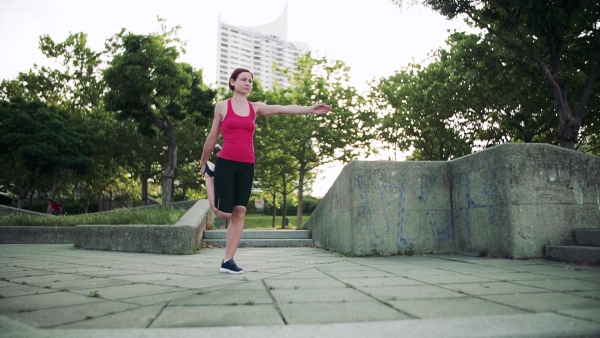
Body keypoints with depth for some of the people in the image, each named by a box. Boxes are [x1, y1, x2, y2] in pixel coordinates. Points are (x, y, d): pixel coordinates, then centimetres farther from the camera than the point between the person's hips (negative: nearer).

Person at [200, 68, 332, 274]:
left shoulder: (255, 108, 11)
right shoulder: (222, 106, 4)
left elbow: (284, 109, -2)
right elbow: (212, 137, 10)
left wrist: (310, 110, -14)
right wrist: (203, 162, 18)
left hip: (247, 166, 3)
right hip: (226, 163, -3)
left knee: (239, 213, 2)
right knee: (223, 213, -1)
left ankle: (227, 261, 11)